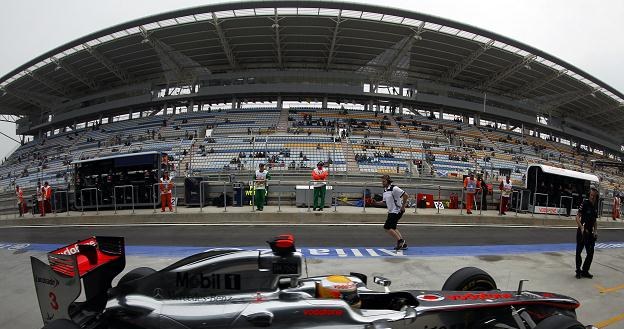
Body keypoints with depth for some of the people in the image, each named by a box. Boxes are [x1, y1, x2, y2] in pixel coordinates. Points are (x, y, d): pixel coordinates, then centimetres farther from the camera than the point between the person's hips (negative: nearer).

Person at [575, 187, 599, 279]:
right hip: (582, 232, -6)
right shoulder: (585, 203, -11)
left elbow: (595, 220, 18)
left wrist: (596, 231, 6)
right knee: (579, 251, 2)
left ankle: (585, 271, 21)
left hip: (590, 233, 6)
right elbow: (577, 217, -15)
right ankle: (578, 271, 15)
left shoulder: (595, 206, 8)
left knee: (590, 253, 8)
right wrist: (582, 228, -25)